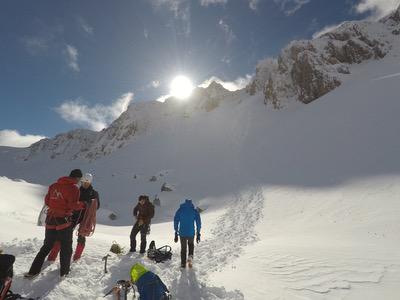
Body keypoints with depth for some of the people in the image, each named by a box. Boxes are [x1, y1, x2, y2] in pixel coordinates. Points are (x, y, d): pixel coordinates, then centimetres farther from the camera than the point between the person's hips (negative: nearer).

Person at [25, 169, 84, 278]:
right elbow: (74, 205, -19)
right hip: (64, 220, -6)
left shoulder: (54, 185, 8)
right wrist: (82, 204, 0)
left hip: (50, 219, 6)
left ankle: (33, 270, 24)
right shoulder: (73, 187, -13)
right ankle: (64, 272, 21)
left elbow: (47, 201, 13)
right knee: (66, 248, 11)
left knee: (47, 246, 22)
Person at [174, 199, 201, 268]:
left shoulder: (180, 210, 2)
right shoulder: (194, 211, 0)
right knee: (191, 244, 28)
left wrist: (176, 233, 7)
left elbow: (176, 221, 1)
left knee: (183, 248, 20)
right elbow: (198, 222, -2)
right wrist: (198, 234, 4)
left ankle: (183, 263, 24)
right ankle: (190, 256, 5)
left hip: (182, 233, 0)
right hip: (191, 233, 0)